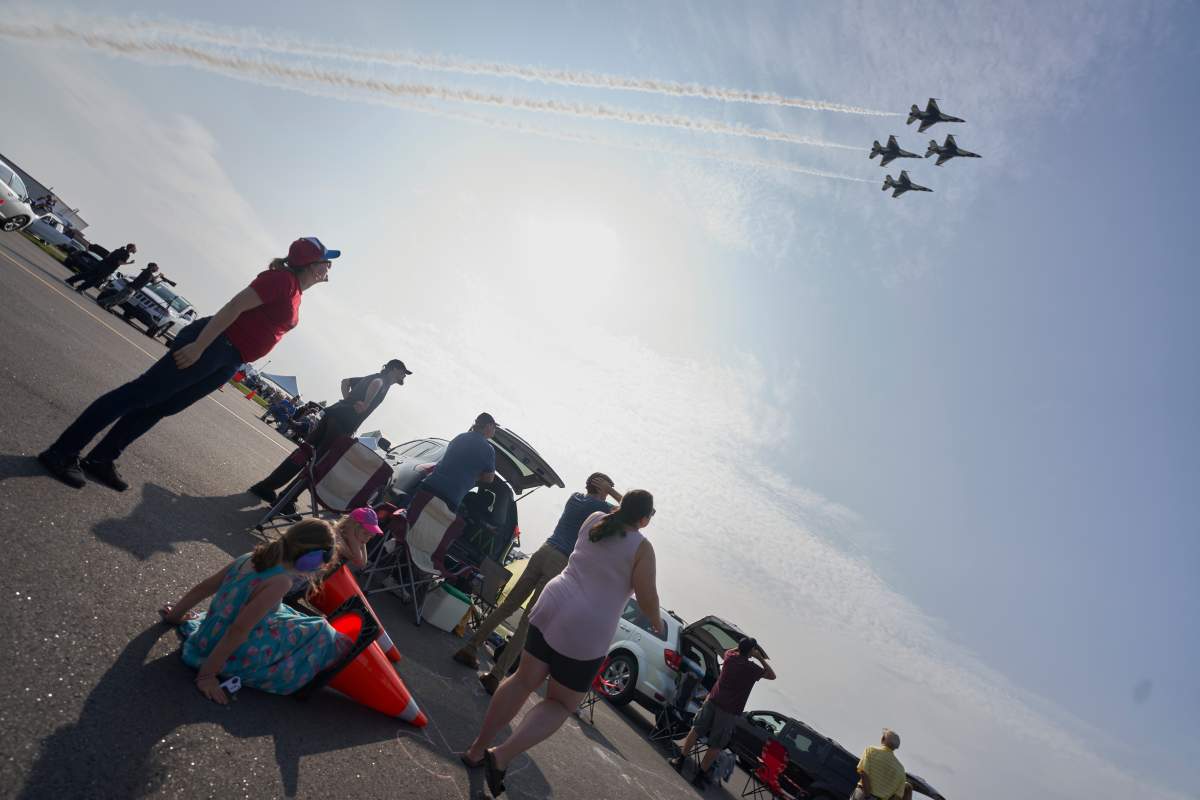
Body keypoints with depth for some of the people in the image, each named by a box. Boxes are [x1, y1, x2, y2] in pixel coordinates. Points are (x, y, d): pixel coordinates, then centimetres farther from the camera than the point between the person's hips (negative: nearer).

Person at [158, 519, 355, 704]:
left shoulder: (250, 558, -2)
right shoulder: (280, 581, -24)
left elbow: (202, 588, 8)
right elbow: (239, 630, -25)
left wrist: (175, 615, 24)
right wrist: (207, 674, -16)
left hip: (205, 641, 8)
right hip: (230, 658, -8)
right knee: (318, 633, 4)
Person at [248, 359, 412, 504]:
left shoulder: (370, 377, 26)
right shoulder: (385, 380, -1)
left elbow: (345, 381, 29)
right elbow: (376, 383, -25)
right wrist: (365, 405, -15)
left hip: (333, 412, 8)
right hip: (344, 422, -8)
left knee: (306, 449, 9)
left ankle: (265, 487, 12)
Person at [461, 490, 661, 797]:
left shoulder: (595, 520, 7)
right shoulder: (642, 546, -8)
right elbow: (646, 598, -5)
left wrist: (625, 502, 39)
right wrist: (657, 622, 12)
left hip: (552, 607, 6)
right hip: (587, 632, -5)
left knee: (524, 680, 20)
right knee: (560, 704, 13)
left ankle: (477, 749, 27)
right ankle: (502, 755, -1)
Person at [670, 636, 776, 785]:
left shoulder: (730, 657, 2)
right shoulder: (752, 668, -10)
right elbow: (772, 676, 6)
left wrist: (742, 645, 21)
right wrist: (761, 658, 7)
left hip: (713, 700, 4)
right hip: (730, 711, -4)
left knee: (696, 730, 17)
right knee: (716, 745, 9)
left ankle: (680, 760, 22)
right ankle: (700, 775, 13)